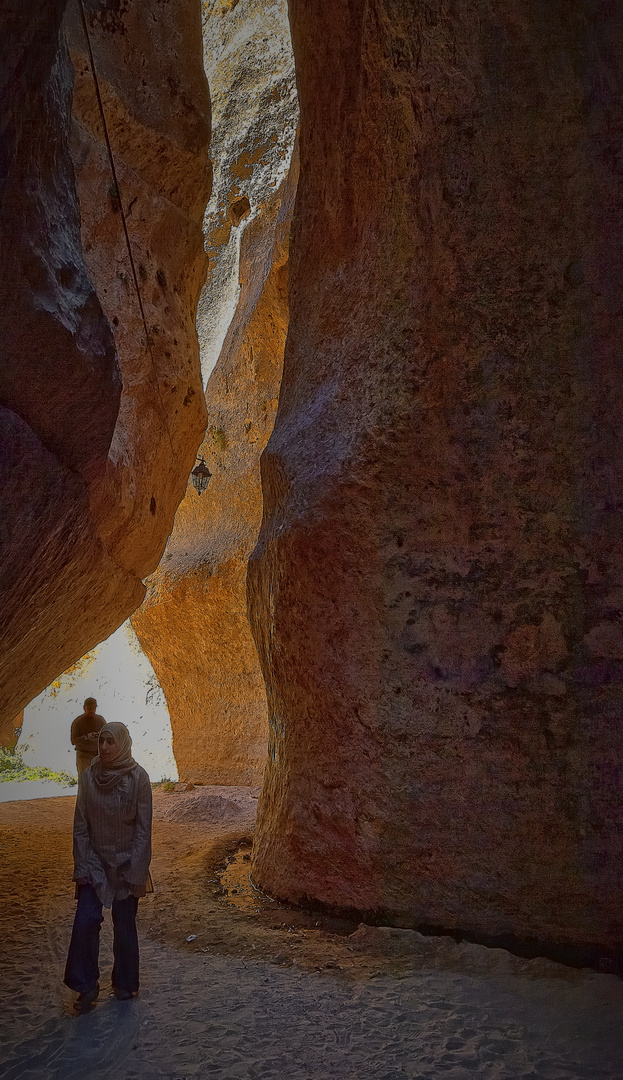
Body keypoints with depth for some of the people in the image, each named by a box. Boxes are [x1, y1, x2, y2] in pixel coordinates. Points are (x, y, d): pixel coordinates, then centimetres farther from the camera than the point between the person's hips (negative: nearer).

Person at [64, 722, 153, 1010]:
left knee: (124, 924, 8)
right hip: (94, 861, 2)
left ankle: (125, 983, 27)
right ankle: (86, 985, 12)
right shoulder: (88, 776, -5)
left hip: (126, 863, -2)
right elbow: (80, 826, 0)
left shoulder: (138, 778, -13)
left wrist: (136, 871, -12)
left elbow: (144, 828, -10)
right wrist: (82, 866, -4)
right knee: (85, 920, -6)